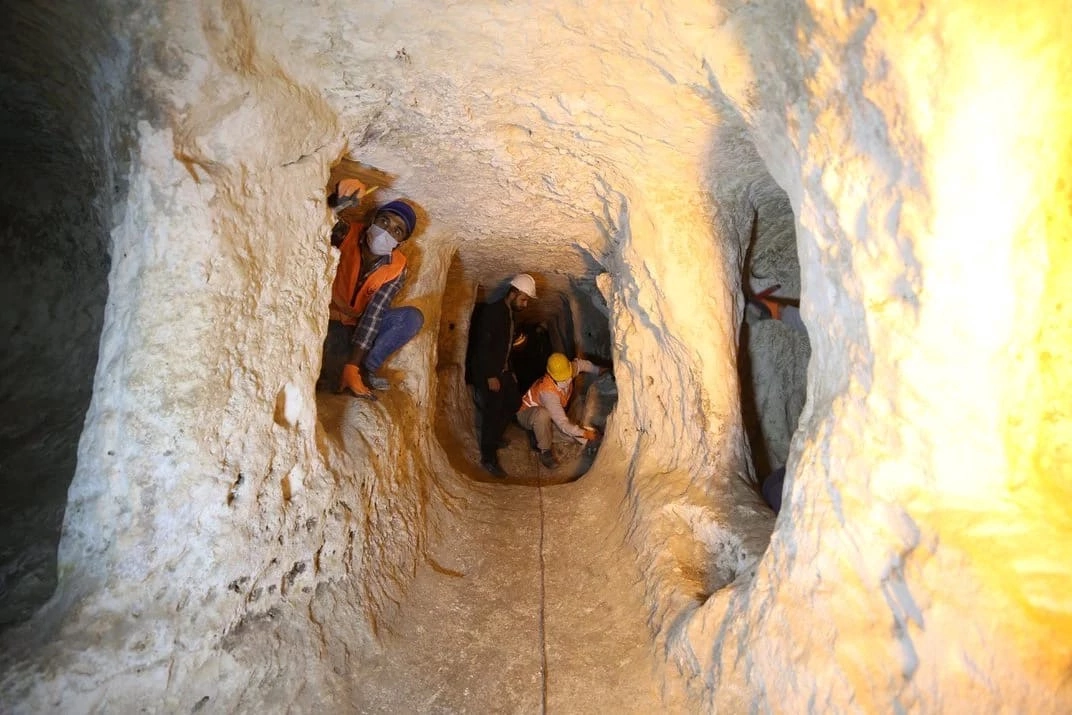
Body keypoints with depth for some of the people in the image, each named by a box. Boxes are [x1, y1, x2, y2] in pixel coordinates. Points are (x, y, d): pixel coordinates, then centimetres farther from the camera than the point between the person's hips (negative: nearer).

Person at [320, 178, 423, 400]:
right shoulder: (346, 234, -15)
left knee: (413, 317, -21)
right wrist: (335, 202, -58)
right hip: (330, 322, -3)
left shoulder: (396, 269, -13)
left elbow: (373, 315, -20)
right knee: (323, 373, -34)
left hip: (360, 327, 3)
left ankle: (365, 369, -20)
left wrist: (353, 366, -28)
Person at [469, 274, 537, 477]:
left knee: (512, 404, 13)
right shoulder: (492, 312, -16)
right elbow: (483, 346, -22)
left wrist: (510, 372, 16)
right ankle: (488, 458, 6)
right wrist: (490, 376, -23)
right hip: (488, 373, -9)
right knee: (492, 412, -5)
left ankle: (494, 438, 33)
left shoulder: (510, 315, 11)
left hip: (503, 371, 9)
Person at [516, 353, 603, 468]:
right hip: (527, 413, -7)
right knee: (543, 414, -42)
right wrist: (585, 433, -34)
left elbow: (578, 363, 7)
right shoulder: (548, 391, -39)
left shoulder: (566, 373, -19)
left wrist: (598, 370, -1)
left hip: (552, 413, 7)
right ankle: (544, 451, -24)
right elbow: (563, 424, -38)